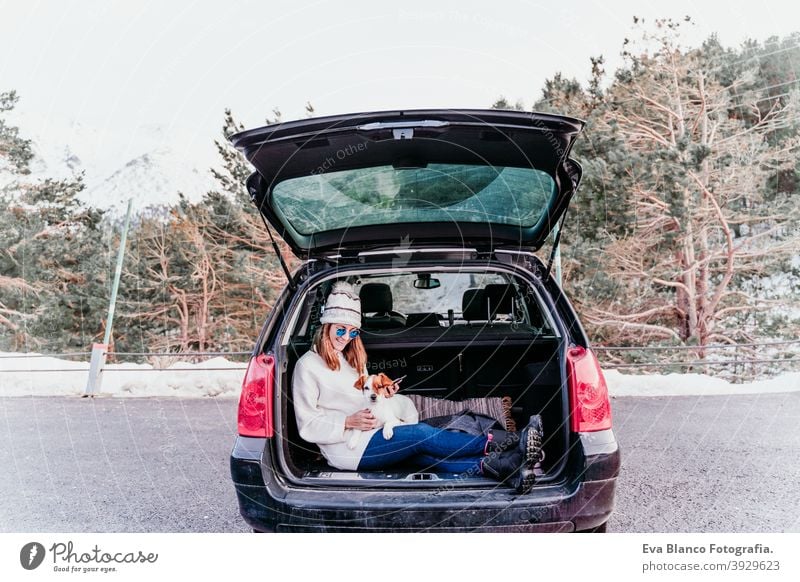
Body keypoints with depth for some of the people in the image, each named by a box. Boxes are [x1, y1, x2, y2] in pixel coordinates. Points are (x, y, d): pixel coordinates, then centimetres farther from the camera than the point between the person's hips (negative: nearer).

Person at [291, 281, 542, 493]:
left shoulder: (351, 359, 18)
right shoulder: (308, 365, -6)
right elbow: (308, 426, -9)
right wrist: (349, 422, -20)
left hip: (371, 433, 7)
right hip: (347, 448, -7)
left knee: (422, 454, -22)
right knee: (420, 434, -25)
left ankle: (491, 466, -44)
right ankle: (496, 442, -28)